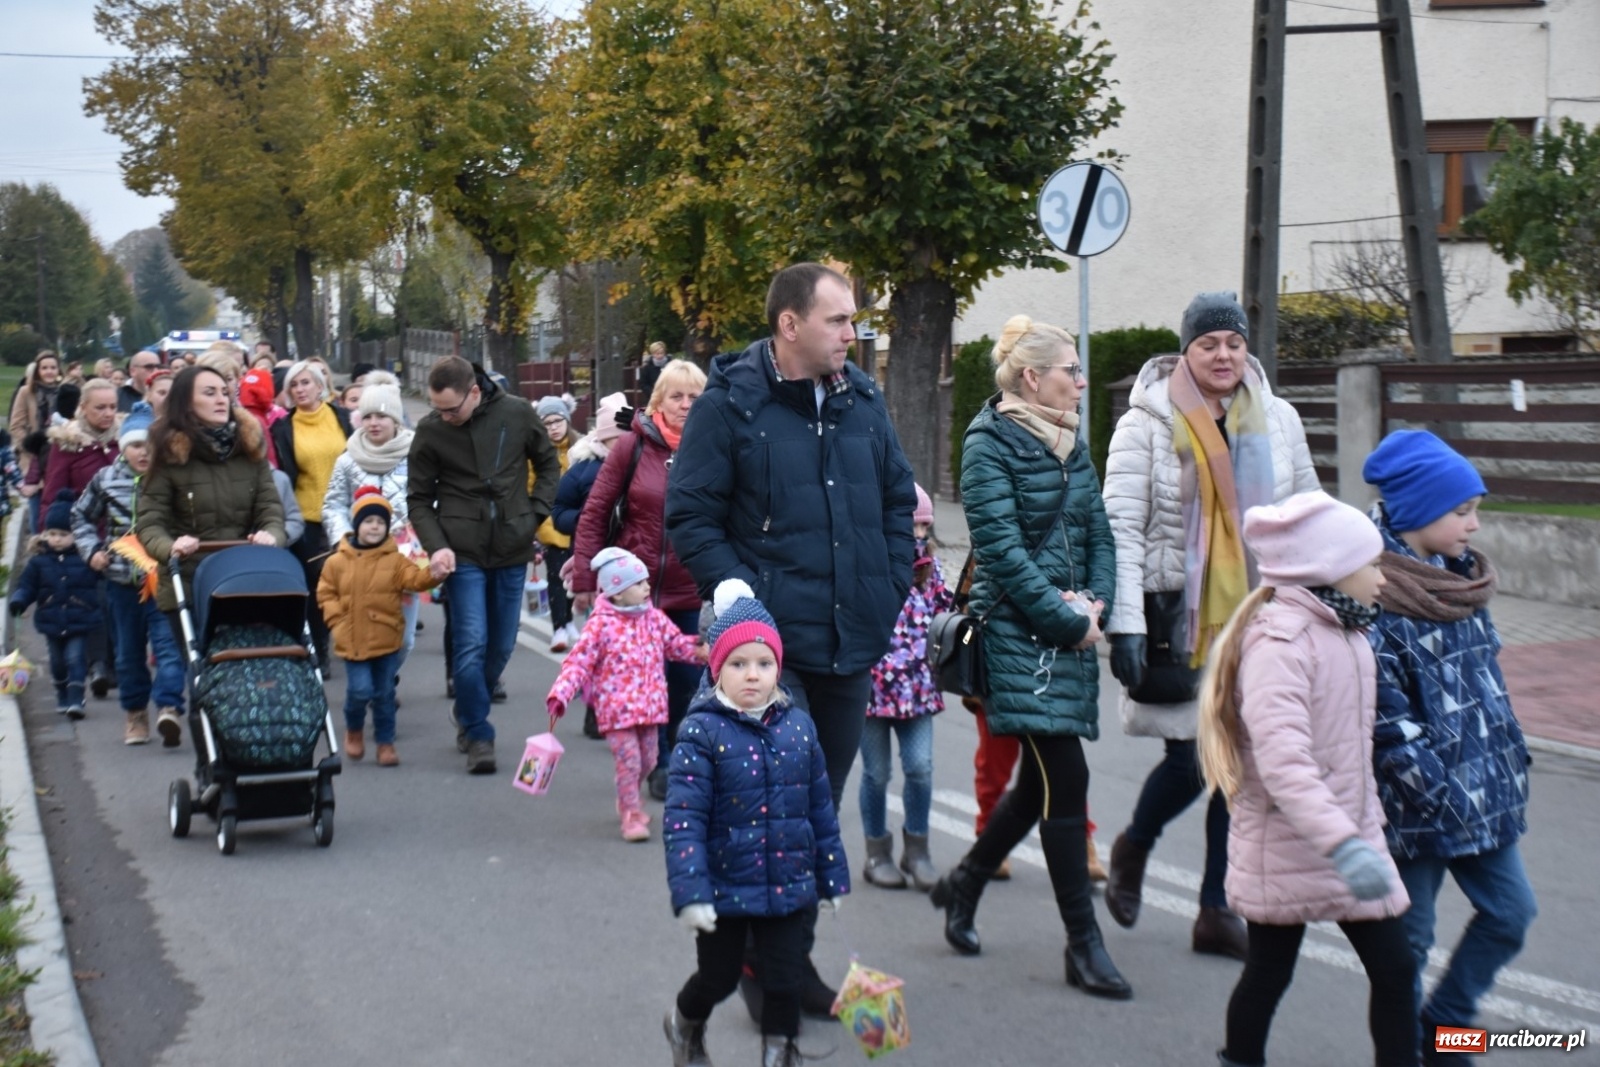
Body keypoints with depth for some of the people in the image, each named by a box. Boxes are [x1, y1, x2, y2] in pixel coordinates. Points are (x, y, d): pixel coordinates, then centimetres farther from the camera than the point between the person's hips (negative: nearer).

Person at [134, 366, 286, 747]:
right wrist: (170, 547, -27)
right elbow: (149, 523, -5)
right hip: (188, 584, -3)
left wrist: (271, 534, -18)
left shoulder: (250, 446, 7)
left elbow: (271, 508, 5)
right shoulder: (169, 453, -2)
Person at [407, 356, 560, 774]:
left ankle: (468, 713, 33)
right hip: (463, 552, -2)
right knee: (471, 644, -9)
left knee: (502, 645, 10)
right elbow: (419, 499, 1)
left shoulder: (516, 414, -5)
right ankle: (478, 736, 1)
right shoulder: (430, 430, -6)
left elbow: (549, 465, 12)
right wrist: (436, 545, -12)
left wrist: (535, 513, 1)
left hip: (512, 550, 2)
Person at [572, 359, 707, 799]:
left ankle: (679, 759, 31)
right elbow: (595, 511, -2)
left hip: (685, 592, 2)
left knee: (686, 680, 9)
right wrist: (584, 577, -5)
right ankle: (659, 766, 16)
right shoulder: (633, 445, -5)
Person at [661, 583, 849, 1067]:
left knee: (785, 981, 7)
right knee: (719, 979, 15)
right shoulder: (702, 731, -15)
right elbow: (683, 818, -19)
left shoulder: (798, 726, -1)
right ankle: (685, 1024, 46)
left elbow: (821, 809, 7)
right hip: (725, 889, -3)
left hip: (789, 887, 3)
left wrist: (832, 876, 11)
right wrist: (690, 893, -24)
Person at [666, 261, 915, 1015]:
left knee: (821, 806, 13)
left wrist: (888, 593, 8)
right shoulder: (731, 403, -8)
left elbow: (898, 500, 19)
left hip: (852, 644, 6)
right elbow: (690, 515, -7)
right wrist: (742, 594, -14)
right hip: (773, 642, -6)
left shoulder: (862, 401, 9)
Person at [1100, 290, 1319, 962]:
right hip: (1177, 615, -4)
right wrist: (1125, 624, -15)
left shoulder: (1278, 421, 7)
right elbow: (1121, 529, -9)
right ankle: (1133, 848, 27)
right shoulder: (1148, 425, -6)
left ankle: (1217, 910, 17)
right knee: (1190, 759, -6)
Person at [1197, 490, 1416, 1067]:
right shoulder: (1278, 641, -23)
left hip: (1353, 836, 8)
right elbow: (1282, 760, -34)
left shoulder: (1344, 632, 7)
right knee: (1269, 972, 8)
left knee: (1394, 969, 4)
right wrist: (1343, 846, -42)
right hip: (1286, 846, -8)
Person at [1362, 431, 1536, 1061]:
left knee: (1510, 912, 10)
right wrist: (1439, 791, -19)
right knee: (1409, 934, 5)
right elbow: (1384, 713, -20)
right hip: (1416, 801, -8)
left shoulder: (1458, 581, 9)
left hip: (1481, 792, 8)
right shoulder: (1372, 595, -17)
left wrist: (1512, 759, 14)